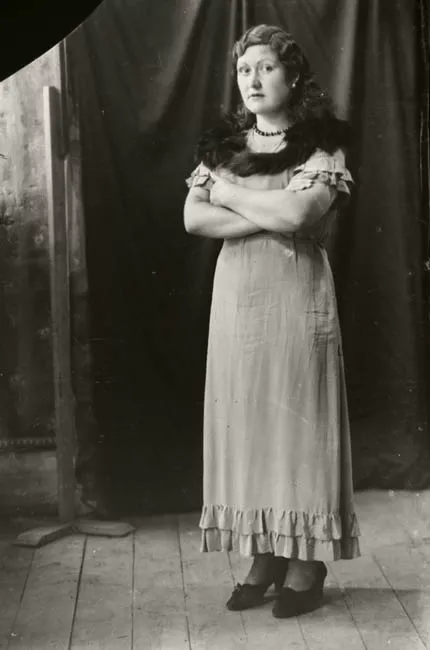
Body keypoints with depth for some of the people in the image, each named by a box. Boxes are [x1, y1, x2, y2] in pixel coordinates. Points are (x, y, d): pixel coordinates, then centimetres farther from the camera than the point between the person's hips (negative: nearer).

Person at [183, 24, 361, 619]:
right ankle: (264, 556, 16)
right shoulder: (223, 145, 11)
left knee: (299, 418, -1)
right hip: (237, 296, 5)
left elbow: (296, 213, -18)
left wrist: (228, 192, -5)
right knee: (245, 420, 5)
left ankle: (307, 563, 10)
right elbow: (194, 219, -2)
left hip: (296, 295, -4)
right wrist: (270, 216, -11)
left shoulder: (321, 144, -2)